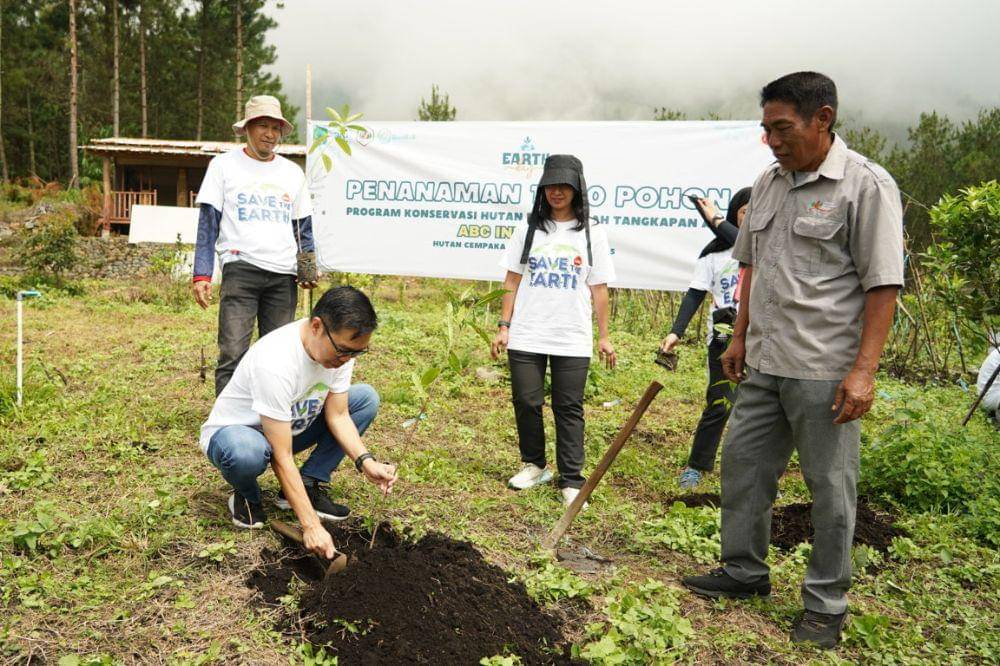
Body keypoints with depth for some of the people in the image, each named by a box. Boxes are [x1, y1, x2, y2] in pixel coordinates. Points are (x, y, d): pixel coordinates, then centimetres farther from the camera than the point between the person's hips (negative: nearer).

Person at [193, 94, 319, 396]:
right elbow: (208, 223, 2)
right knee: (233, 354, -12)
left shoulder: (293, 173, 16)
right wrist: (202, 275, -7)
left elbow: (304, 227, 20)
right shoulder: (224, 165, 6)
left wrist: (310, 267, 3)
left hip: (284, 275, 4)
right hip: (240, 269, -3)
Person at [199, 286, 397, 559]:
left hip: (287, 428, 7)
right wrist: (311, 526, -36)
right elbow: (282, 458, -35)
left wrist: (365, 462, -26)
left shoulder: (340, 345, -16)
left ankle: (309, 486, -4)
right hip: (233, 431, -7)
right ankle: (246, 497, -5)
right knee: (247, 452, -43)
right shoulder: (274, 363, -38)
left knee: (366, 398, -9)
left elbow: (337, 416, -9)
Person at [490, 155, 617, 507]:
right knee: (526, 402, 6)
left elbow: (599, 289, 5)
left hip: (573, 339, -1)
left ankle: (571, 481, 9)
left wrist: (604, 336, 3)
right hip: (526, 336, 1)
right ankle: (533, 465, 25)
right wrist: (503, 327, 1)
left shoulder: (592, 233, 5)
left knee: (569, 409, 2)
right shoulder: (528, 229, 7)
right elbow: (512, 281, 7)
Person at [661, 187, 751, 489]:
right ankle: (696, 466, 10)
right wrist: (676, 331, -11)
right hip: (723, 339, -1)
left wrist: (716, 221, -17)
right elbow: (695, 294, 0)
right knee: (720, 405, -5)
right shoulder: (714, 253, 5)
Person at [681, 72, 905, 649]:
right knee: (743, 464, 14)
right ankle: (745, 572, 32)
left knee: (830, 487, 5)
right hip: (764, 363, 7)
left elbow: (883, 285, -13)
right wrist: (741, 337, 15)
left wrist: (865, 371, -18)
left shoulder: (866, 185, -10)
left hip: (826, 372, -7)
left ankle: (827, 605, 22)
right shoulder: (769, 183, 10)